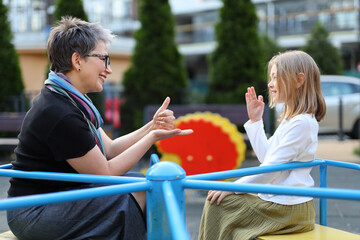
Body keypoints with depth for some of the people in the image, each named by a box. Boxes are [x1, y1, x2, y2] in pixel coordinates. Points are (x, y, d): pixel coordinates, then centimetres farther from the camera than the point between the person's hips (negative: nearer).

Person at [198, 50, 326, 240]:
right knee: (216, 198, 12)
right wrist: (256, 120, 13)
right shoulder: (291, 119, 14)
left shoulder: (301, 122, -19)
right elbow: (266, 156, 16)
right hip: (276, 200, 10)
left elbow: (272, 167, -22)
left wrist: (235, 187, -16)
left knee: (218, 204, -9)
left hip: (287, 209, -10)